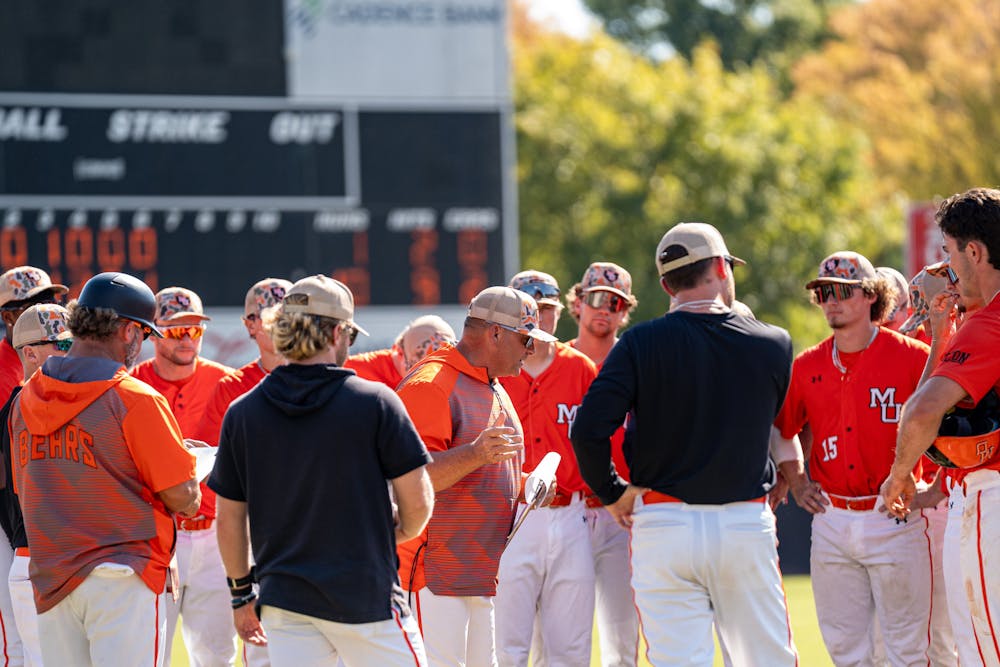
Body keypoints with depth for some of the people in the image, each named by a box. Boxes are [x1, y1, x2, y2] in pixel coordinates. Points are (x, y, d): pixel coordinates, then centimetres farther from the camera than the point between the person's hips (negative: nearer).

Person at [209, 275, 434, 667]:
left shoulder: (242, 413, 3)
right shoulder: (375, 402, -7)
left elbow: (229, 519, 7)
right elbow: (418, 501, -6)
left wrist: (241, 592, 18)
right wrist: (402, 532, 16)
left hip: (284, 601, 3)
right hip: (367, 595, -3)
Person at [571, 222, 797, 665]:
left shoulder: (640, 344, -4)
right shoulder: (773, 345, 1)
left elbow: (588, 431, -13)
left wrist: (613, 494, 2)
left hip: (665, 525, -1)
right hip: (748, 524, 1)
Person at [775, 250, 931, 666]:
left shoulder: (912, 358, -6)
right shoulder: (806, 367, 7)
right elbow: (780, 431, 20)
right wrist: (797, 486, 9)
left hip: (895, 519, -4)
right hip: (832, 520, 4)